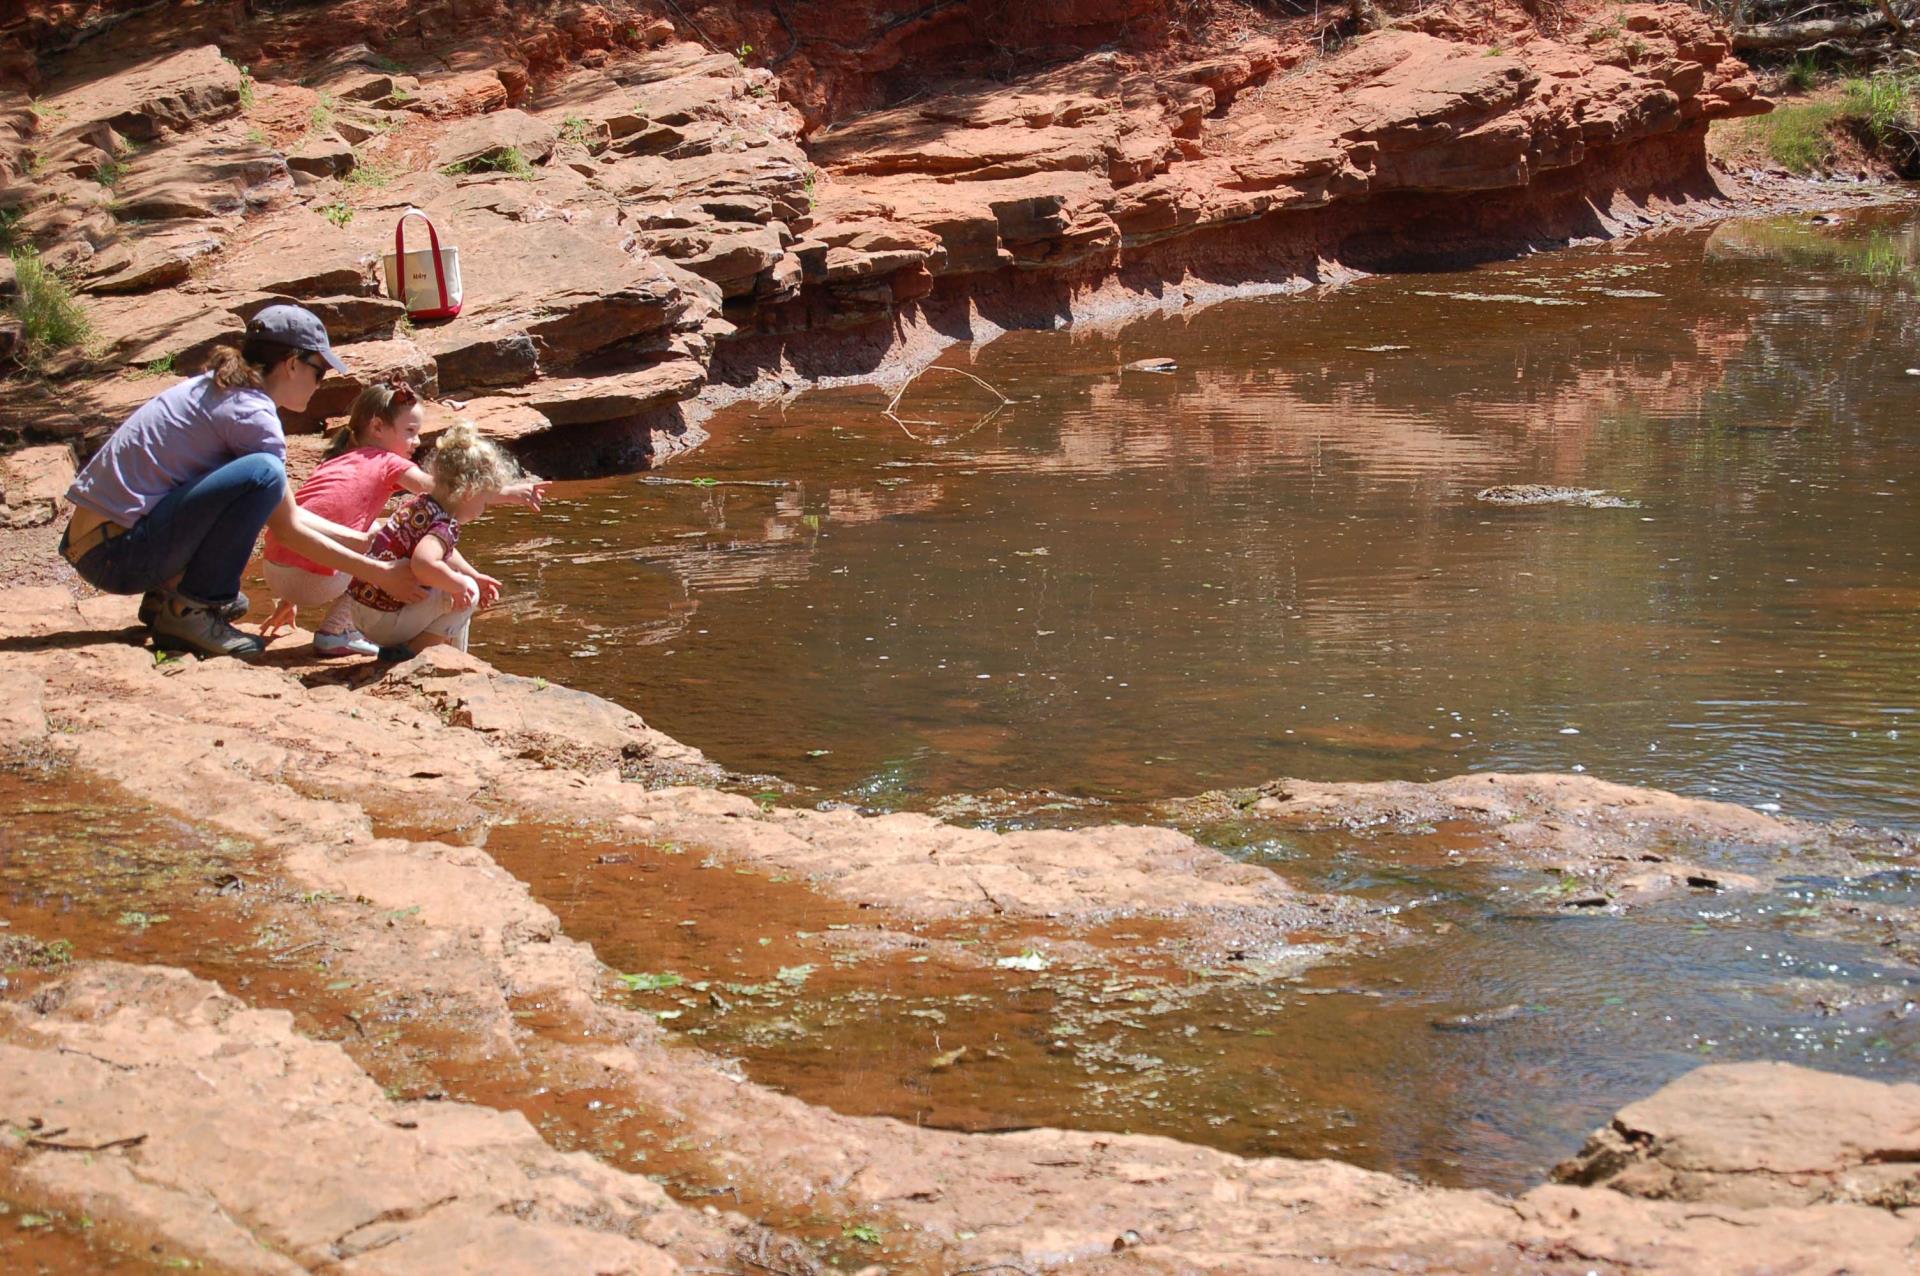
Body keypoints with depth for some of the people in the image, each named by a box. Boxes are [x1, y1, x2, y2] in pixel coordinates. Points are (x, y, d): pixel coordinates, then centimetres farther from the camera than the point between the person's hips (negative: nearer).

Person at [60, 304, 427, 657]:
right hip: (117, 554, -10)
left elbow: (288, 512, 21)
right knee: (263, 474, -22)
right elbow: (288, 528, -6)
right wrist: (379, 574, -1)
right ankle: (190, 611, -12)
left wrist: (368, 541, 21)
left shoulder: (219, 389, 17)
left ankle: (167, 593, 13)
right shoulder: (251, 413, -12)